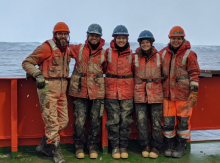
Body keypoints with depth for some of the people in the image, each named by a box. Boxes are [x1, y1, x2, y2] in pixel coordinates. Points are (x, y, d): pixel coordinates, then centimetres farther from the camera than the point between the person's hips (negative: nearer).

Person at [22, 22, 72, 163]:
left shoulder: (67, 49, 13)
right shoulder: (47, 47, -9)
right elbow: (27, 62, -8)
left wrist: (65, 79, 13)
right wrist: (37, 74, -23)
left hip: (62, 89, 8)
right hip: (48, 88, -8)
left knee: (63, 120, 10)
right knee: (52, 121, -4)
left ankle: (44, 145, 25)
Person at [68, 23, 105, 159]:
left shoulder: (104, 53, 7)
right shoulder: (78, 49, 4)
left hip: (97, 92, 1)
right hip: (80, 92, -1)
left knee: (95, 121, 6)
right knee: (80, 121, 0)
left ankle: (93, 147, 20)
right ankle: (79, 147, 17)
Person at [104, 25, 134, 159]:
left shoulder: (131, 54, 7)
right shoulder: (108, 52, 2)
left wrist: (133, 86, 10)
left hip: (127, 92, 1)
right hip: (111, 92, -1)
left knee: (125, 121, 3)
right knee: (113, 121, 1)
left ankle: (123, 147, 16)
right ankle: (115, 147, 14)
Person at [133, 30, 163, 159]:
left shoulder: (159, 57, 4)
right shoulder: (135, 57, 4)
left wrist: (160, 79, 6)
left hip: (156, 95, 0)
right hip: (140, 94, 1)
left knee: (156, 122, 4)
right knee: (141, 122, 2)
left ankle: (156, 147, 18)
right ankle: (146, 146, 18)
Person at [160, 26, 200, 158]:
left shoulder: (189, 54, -5)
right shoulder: (163, 53, 9)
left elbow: (194, 74, -5)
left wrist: (194, 92, -11)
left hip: (183, 95, -4)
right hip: (167, 94, 4)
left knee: (183, 121, 5)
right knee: (168, 121, 8)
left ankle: (181, 147, 19)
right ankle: (170, 146, 23)